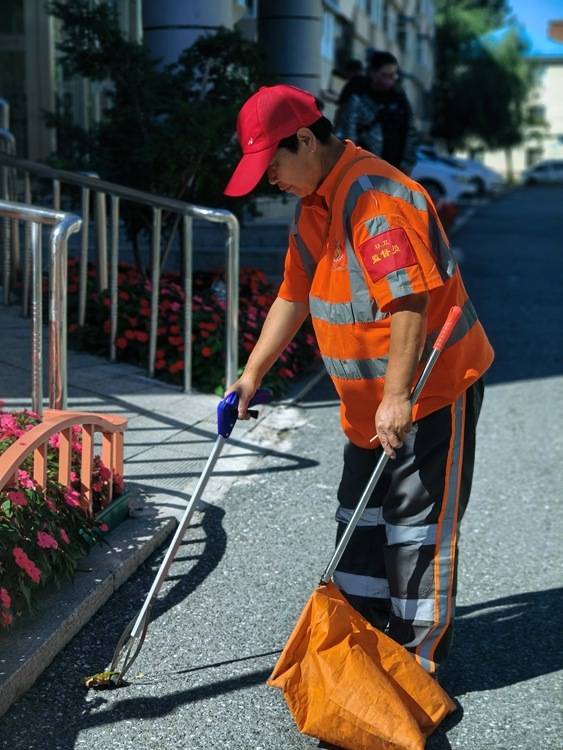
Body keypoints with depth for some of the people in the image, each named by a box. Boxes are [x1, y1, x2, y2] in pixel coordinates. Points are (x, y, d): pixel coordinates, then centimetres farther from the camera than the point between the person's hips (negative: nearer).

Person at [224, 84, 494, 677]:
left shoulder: (373, 195, -24)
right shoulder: (313, 204, 9)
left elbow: (412, 300, -30)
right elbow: (294, 295, 18)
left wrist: (397, 396, -29)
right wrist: (253, 373, 16)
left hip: (433, 387, -10)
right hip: (369, 398, 10)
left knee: (418, 523, 0)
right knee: (361, 515, 17)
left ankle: (417, 659, 13)